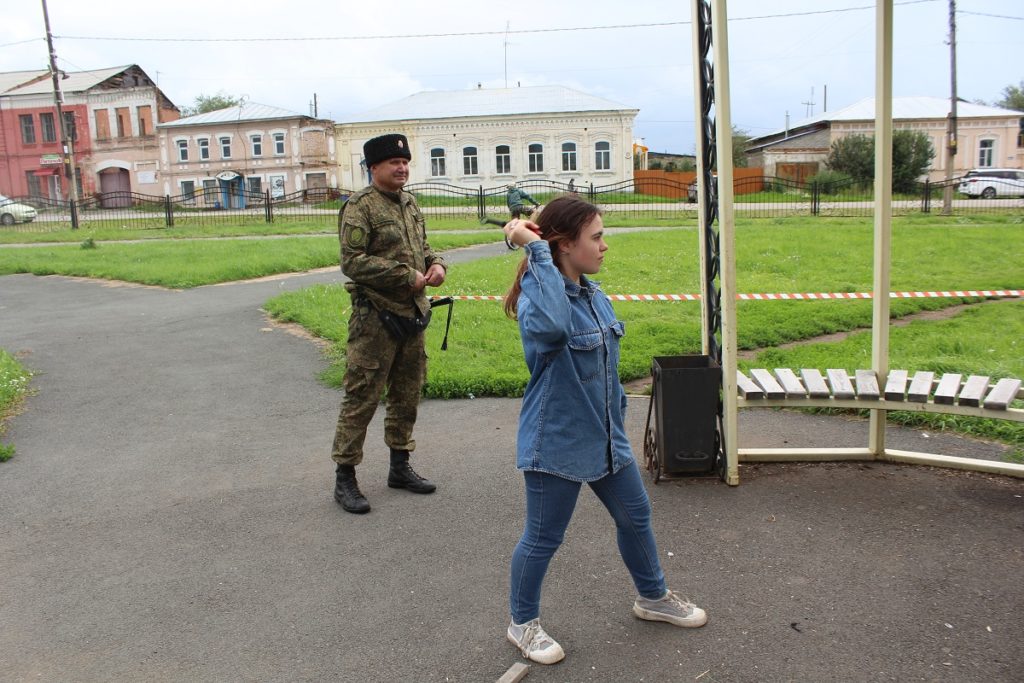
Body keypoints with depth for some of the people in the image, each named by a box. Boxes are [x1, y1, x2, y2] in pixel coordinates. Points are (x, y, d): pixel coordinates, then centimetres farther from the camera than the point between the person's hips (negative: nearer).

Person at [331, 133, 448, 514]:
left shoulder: (409, 204, 14)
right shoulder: (360, 207, -10)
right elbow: (353, 262, -18)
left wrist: (436, 264, 1)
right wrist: (407, 277, -19)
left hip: (412, 315, 8)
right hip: (376, 318, -8)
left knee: (407, 394, 16)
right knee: (362, 398, -3)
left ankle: (400, 467, 30)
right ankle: (344, 478, 9)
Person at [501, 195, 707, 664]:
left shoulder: (594, 294, 4)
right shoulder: (539, 294, -21)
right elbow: (551, 328, -48)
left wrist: (616, 418, 20)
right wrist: (536, 250, -40)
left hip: (604, 437, 8)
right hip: (557, 442, -8)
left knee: (635, 516, 21)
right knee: (543, 538, 8)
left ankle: (653, 596, 45)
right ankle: (523, 623, 31)